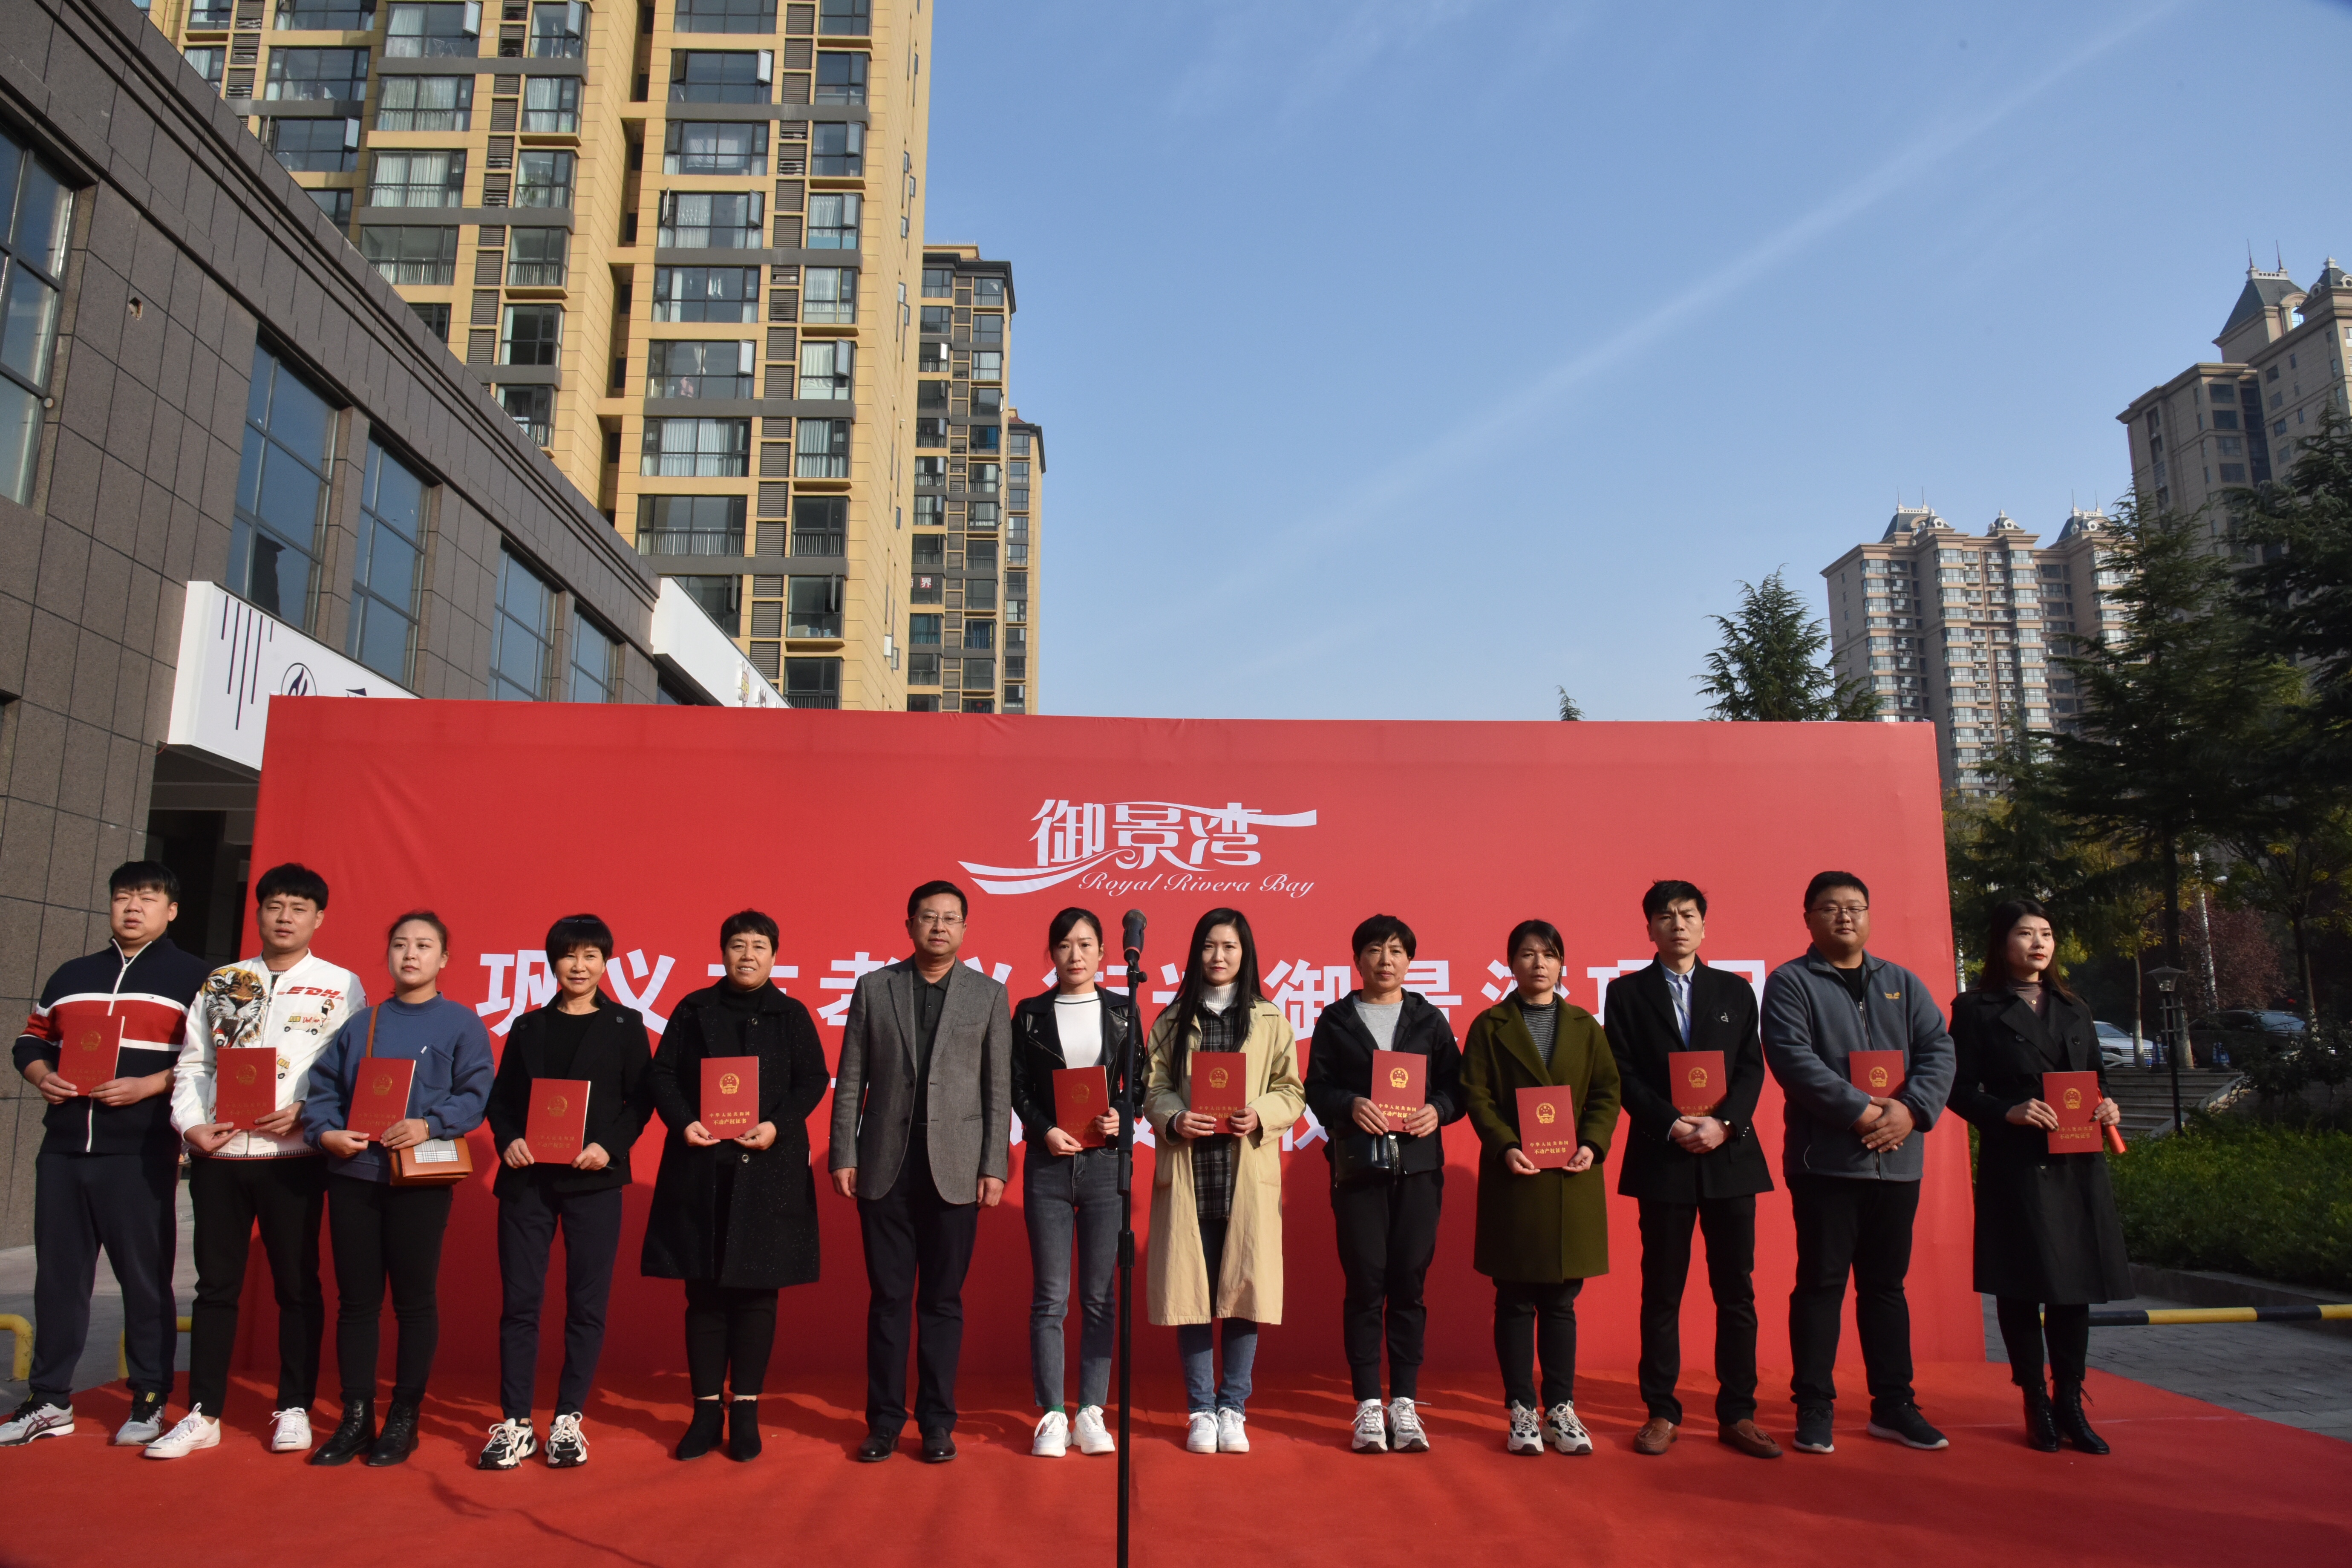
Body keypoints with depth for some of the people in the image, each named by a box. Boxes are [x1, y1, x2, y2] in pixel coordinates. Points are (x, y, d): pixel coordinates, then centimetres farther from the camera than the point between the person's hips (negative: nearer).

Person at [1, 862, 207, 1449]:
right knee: (57, 1274, 10)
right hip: (63, 1149, 5)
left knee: (145, 1277, 0)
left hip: (143, 1153, -5)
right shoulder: (72, 975, 17)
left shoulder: (192, 977, 1)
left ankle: (149, 1400, 10)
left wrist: (148, 1086, -17)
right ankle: (50, 1401, 22)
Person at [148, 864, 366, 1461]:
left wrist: (303, 1111, -16)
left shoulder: (340, 986, 2)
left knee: (296, 1283, 3)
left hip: (292, 1155, -3)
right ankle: (203, 1415, 18)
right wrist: (192, 1124, -3)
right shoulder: (221, 984, 14)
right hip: (217, 1154, 3)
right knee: (216, 1282, 8)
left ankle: (294, 1410, 13)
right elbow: (193, 1064, 12)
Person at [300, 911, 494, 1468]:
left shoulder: (461, 1024, 2)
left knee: (414, 1299, 4)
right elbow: (323, 1086, 11)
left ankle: (404, 1418, 15)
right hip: (353, 1174, 4)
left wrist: (430, 1126, -21)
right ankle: (356, 1417, 18)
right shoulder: (361, 1024, 13)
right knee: (357, 1299, 8)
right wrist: (325, 1131, -7)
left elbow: (475, 1094, -6)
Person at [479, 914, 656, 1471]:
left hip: (593, 1180, -2)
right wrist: (507, 1140, -7)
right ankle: (515, 1422, 12)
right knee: (520, 1300, 3)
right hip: (527, 1177, 2)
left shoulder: (625, 1025, 5)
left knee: (586, 1303, 2)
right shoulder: (529, 1027, 13)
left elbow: (640, 1098, 1)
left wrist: (610, 1146, -13)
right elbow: (501, 1096, 12)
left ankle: (569, 1419, 12)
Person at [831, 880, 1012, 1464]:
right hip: (885, 1167, 1)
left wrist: (994, 1168, -4)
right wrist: (843, 1156, -1)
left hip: (954, 1169, 0)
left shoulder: (989, 994, 4)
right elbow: (850, 1081, 5)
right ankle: (885, 1421, 19)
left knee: (942, 1301, 6)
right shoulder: (873, 988, 6)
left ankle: (937, 1423, 17)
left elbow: (999, 1089, 2)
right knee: (887, 1299, 7)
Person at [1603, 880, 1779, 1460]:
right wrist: (1672, 1125, -13)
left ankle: (1737, 1413, 14)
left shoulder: (1735, 991, 12)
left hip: (1731, 1154, 2)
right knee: (1662, 1292, 4)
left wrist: (1724, 1124, -11)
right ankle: (1662, 1413, 12)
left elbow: (1752, 1068, 4)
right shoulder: (1626, 992, 6)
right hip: (1662, 1157, -2)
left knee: (1736, 1290, 5)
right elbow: (1624, 1074, -1)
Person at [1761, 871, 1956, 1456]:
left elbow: (1939, 1050, 4)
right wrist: (1861, 1110, -20)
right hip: (1826, 1159, -4)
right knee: (1821, 1282, 0)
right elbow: (1793, 1058, -14)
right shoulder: (1790, 983, -2)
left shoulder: (1903, 984, 14)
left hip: (1897, 1160, 4)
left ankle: (1893, 1405, 22)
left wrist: (1912, 1110, -13)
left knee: (1886, 1284, 13)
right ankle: (1814, 1408, 9)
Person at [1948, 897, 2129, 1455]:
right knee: (2022, 1284, 0)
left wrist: (2108, 1108, -4)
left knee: (2076, 1282, 7)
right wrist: (2009, 1111, -22)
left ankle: (2070, 1402, 18)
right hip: (2015, 1164, -5)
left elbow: (2098, 1078, 17)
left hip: (2078, 1164, 5)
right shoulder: (1976, 1009, -1)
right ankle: (2036, 1404, 12)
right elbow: (1960, 1089, -5)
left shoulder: (2073, 1009, 16)